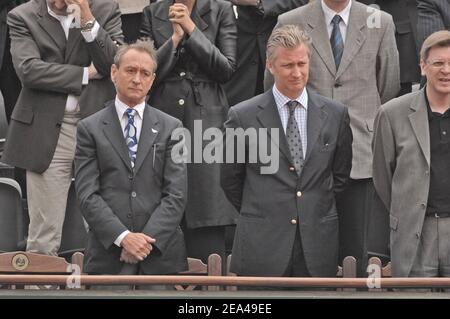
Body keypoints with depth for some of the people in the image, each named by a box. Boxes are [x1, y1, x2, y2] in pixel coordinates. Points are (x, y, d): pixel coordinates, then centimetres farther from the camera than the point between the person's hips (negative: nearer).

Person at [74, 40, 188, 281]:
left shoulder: (170, 128, 9)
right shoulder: (89, 129, 6)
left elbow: (176, 194, 2)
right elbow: (87, 194, -2)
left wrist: (147, 239, -11)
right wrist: (123, 237, -14)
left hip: (160, 254, 1)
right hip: (108, 254, -1)